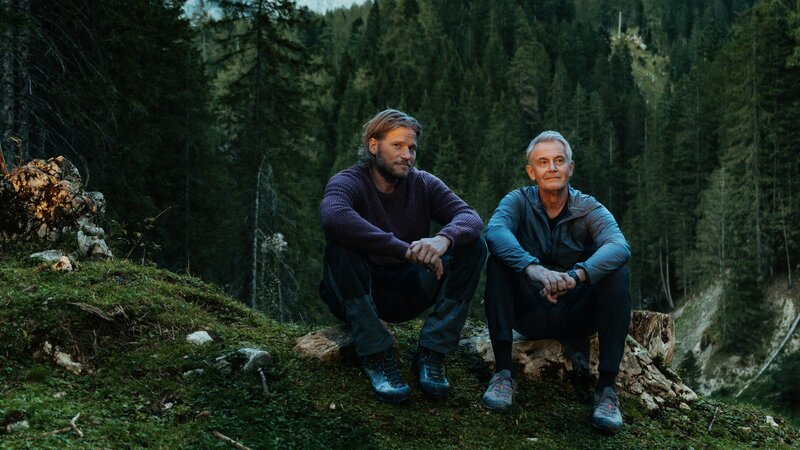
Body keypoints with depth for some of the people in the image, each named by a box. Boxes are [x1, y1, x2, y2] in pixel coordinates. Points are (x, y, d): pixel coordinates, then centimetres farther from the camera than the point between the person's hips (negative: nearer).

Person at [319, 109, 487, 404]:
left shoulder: (423, 184, 2)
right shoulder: (348, 182, -12)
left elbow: (470, 218, -14)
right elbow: (333, 217, -37)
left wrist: (444, 239, -39)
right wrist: (406, 250, -42)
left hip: (406, 295, 4)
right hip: (354, 296, -3)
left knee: (474, 247, -14)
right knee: (340, 243, -33)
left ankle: (431, 353, -18)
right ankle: (377, 355, -28)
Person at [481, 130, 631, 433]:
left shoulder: (590, 210, -4)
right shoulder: (519, 201, -4)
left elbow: (620, 247, -26)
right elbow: (495, 231, -27)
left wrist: (577, 275, -46)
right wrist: (533, 268, -46)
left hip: (577, 317, 0)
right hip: (529, 314, 0)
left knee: (617, 275, -26)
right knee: (498, 259, -24)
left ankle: (607, 387, -24)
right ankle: (503, 372, -25)